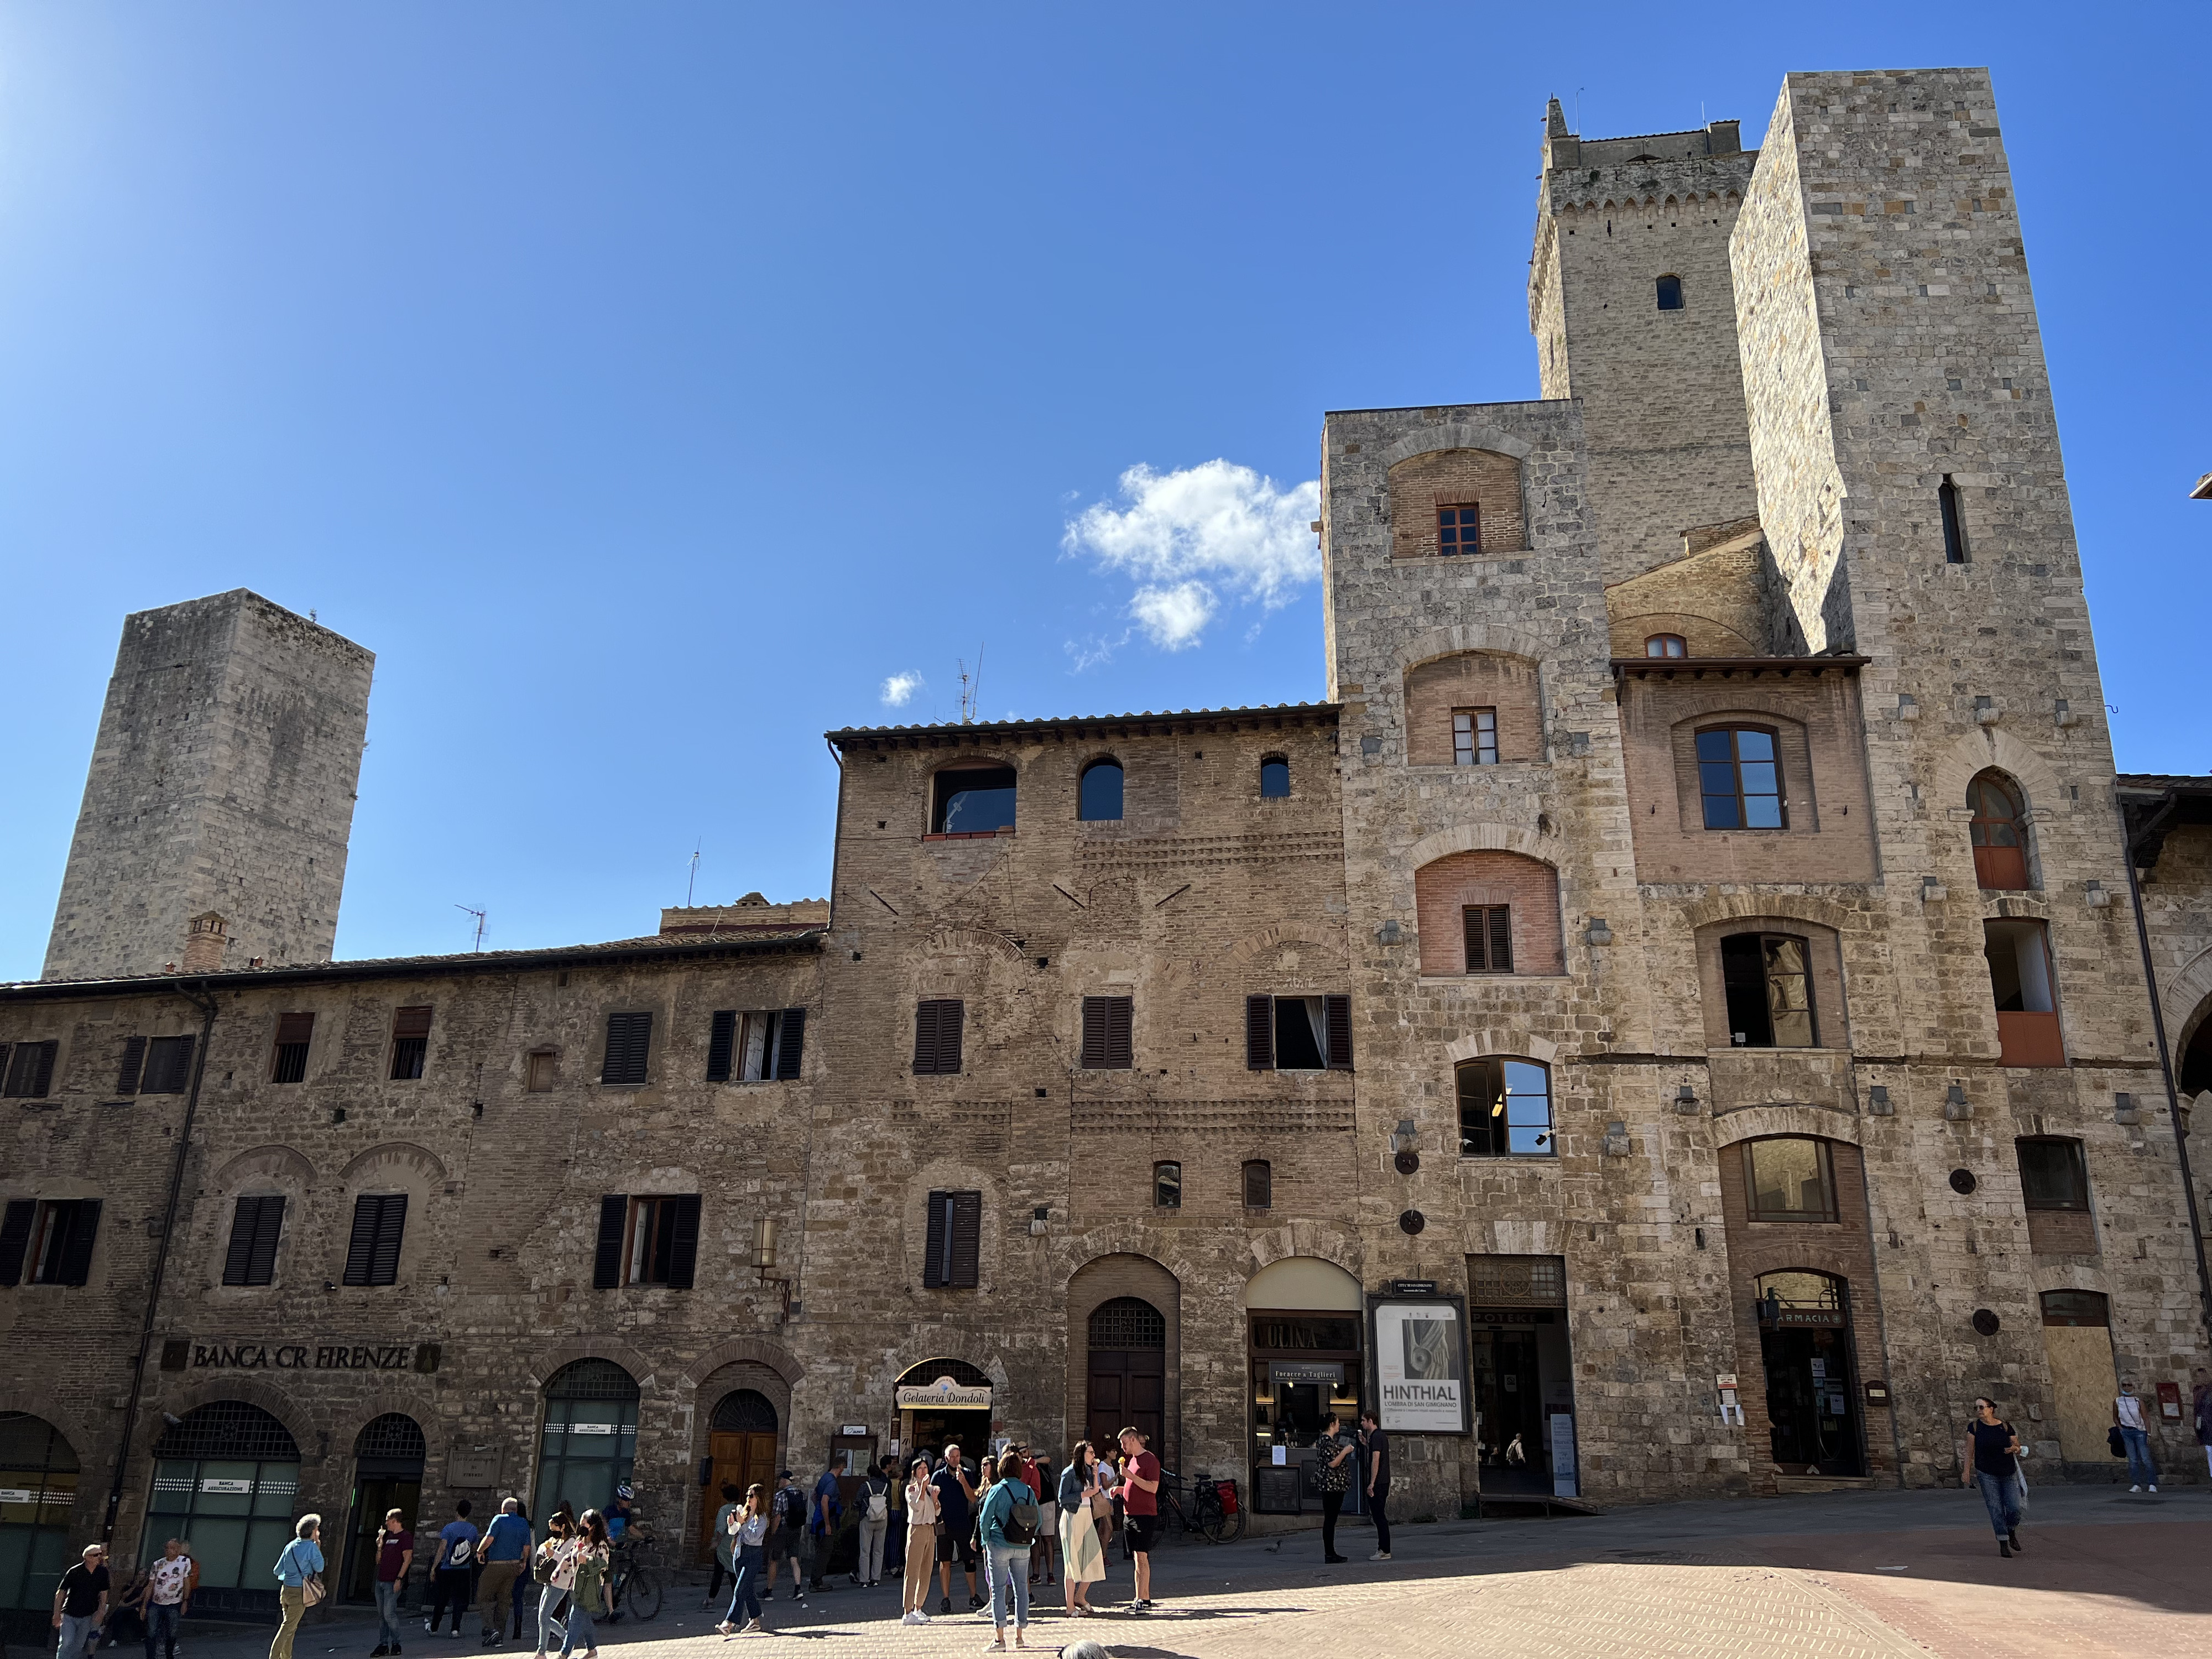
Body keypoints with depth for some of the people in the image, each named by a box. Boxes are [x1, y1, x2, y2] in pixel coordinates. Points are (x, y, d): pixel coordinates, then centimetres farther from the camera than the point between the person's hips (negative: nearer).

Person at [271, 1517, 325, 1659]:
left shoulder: (290, 1546, 6)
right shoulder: (312, 1547, -13)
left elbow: (277, 1571, 10)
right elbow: (319, 1568, -2)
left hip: (285, 1590, 7)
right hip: (299, 1593, -7)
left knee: (290, 1626, 17)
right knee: (288, 1628, -3)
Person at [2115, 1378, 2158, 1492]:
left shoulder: (2138, 1400, -4)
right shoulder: (2117, 1401, 3)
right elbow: (2115, 1418, 15)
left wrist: (2149, 1434, -11)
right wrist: (2121, 1429, 2)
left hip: (2139, 1431, -2)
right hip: (2126, 1432, 2)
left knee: (2146, 1459, -7)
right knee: (2133, 1460, 0)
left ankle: (2152, 1484, -2)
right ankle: (2137, 1485, 1)